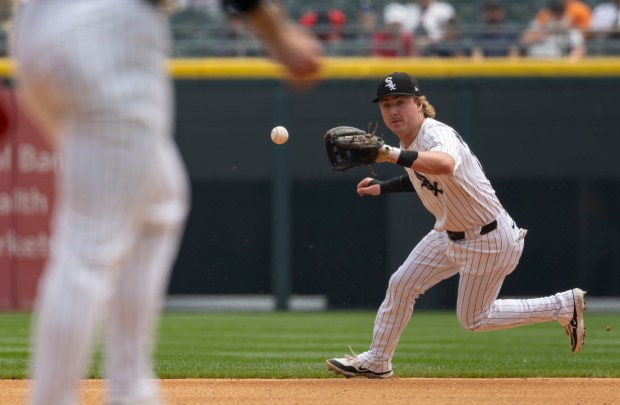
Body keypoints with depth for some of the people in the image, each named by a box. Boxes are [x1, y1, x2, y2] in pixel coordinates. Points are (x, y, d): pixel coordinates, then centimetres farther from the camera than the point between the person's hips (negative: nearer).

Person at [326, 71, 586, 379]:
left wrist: (392, 155, -66)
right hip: (449, 234, 8)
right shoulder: (410, 141, -1)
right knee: (400, 285, 7)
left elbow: (444, 165, -57)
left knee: (473, 319, 5)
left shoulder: (437, 135, -30)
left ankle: (563, 307, 16)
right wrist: (382, 188, 15)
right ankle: (376, 361, 23)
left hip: (489, 239, -8)